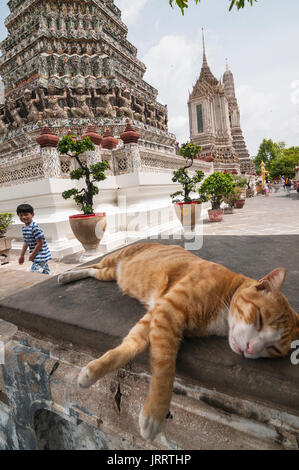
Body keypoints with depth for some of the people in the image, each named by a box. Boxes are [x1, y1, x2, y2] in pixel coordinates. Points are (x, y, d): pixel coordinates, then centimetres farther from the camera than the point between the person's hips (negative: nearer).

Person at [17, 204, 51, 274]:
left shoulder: (35, 227, -20)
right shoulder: (24, 228, 8)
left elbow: (40, 243, -20)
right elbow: (26, 242, 19)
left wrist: (32, 255, -11)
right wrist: (22, 255, 24)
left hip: (40, 256, -9)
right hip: (37, 257, 9)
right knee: (45, 273, 17)